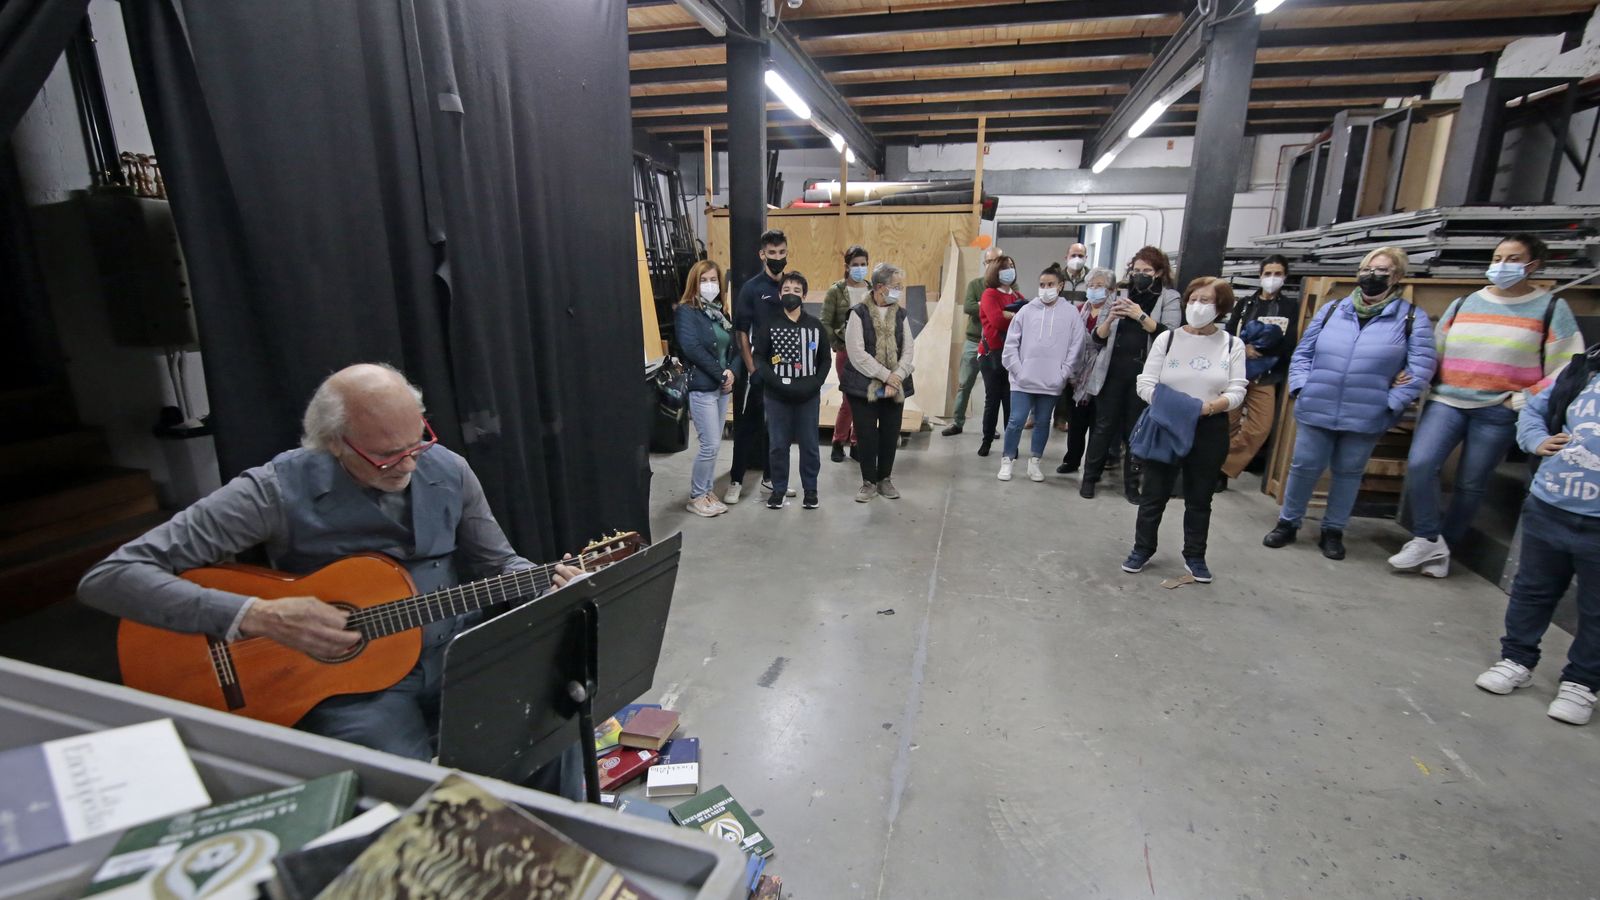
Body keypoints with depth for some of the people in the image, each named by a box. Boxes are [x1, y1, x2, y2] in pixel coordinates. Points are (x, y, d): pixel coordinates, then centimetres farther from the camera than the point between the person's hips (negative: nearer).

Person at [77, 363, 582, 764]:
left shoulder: (448, 472, -3)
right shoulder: (279, 490, -15)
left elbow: (497, 563, 9)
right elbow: (108, 577, -16)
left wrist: (547, 585, -12)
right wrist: (258, 617, -28)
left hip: (456, 655, 3)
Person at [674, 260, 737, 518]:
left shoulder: (720, 312, 14)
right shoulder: (685, 311, -7)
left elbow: (732, 347, 13)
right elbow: (692, 349, -18)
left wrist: (731, 372, -6)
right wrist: (721, 375, -15)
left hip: (721, 387, 7)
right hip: (701, 387, -7)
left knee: (714, 444, 10)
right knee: (710, 445, -7)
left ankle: (706, 492, 22)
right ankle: (696, 497, 8)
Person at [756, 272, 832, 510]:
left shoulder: (815, 325, 3)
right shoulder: (769, 325, -2)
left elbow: (825, 359, 8)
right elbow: (759, 359, -3)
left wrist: (815, 384, -7)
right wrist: (777, 383, -15)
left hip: (809, 396, 1)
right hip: (777, 396, -1)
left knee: (809, 444, 8)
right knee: (778, 444, 7)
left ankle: (810, 489, 22)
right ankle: (779, 488, 22)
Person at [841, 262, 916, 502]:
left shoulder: (901, 315, 8)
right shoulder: (859, 313, -6)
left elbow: (907, 351, 3)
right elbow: (857, 353, -14)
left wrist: (896, 379, -12)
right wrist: (886, 375, -15)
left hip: (895, 387, 4)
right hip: (864, 386, -4)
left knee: (890, 435, 9)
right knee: (867, 435, 2)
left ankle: (884, 479, 26)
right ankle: (869, 482, 19)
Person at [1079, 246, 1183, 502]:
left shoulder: (1170, 298, 4)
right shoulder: (1121, 296, 9)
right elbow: (1097, 338, 6)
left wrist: (1141, 316, -23)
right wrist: (1109, 319, -13)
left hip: (1144, 374, -1)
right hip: (1112, 371, 1)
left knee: (1136, 429, 6)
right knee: (1104, 426, 4)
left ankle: (1131, 484, 16)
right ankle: (1089, 478, 13)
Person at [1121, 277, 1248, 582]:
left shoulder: (1232, 344, 2)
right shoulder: (1167, 338, -1)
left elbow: (1237, 391, -4)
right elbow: (1145, 384, -5)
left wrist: (1211, 406, -22)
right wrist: (1169, 403, -21)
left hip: (1209, 430, 1)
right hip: (1166, 427, -1)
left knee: (1199, 497, 12)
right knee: (1154, 493, 6)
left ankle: (1195, 556, 26)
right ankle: (1142, 549, 22)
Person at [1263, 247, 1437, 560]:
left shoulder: (1413, 318, 1)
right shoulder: (1331, 311, 8)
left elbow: (1420, 368, -3)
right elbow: (1302, 353, 10)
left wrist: (1390, 403, -10)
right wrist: (1301, 387, -3)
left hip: (1366, 417, -1)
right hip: (1316, 410, 1)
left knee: (1348, 473, 10)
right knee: (1304, 468, 6)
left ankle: (1333, 531, 24)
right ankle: (1288, 523, 20)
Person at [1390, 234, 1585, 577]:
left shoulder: (1551, 308, 3)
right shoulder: (1464, 304, 11)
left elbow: (1568, 368, 0)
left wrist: (1522, 400, -10)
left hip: (1498, 413, -2)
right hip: (1446, 403, 2)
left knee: (1471, 484, 5)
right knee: (1419, 464, -16)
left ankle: (1445, 546, 21)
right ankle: (1428, 540, -2)